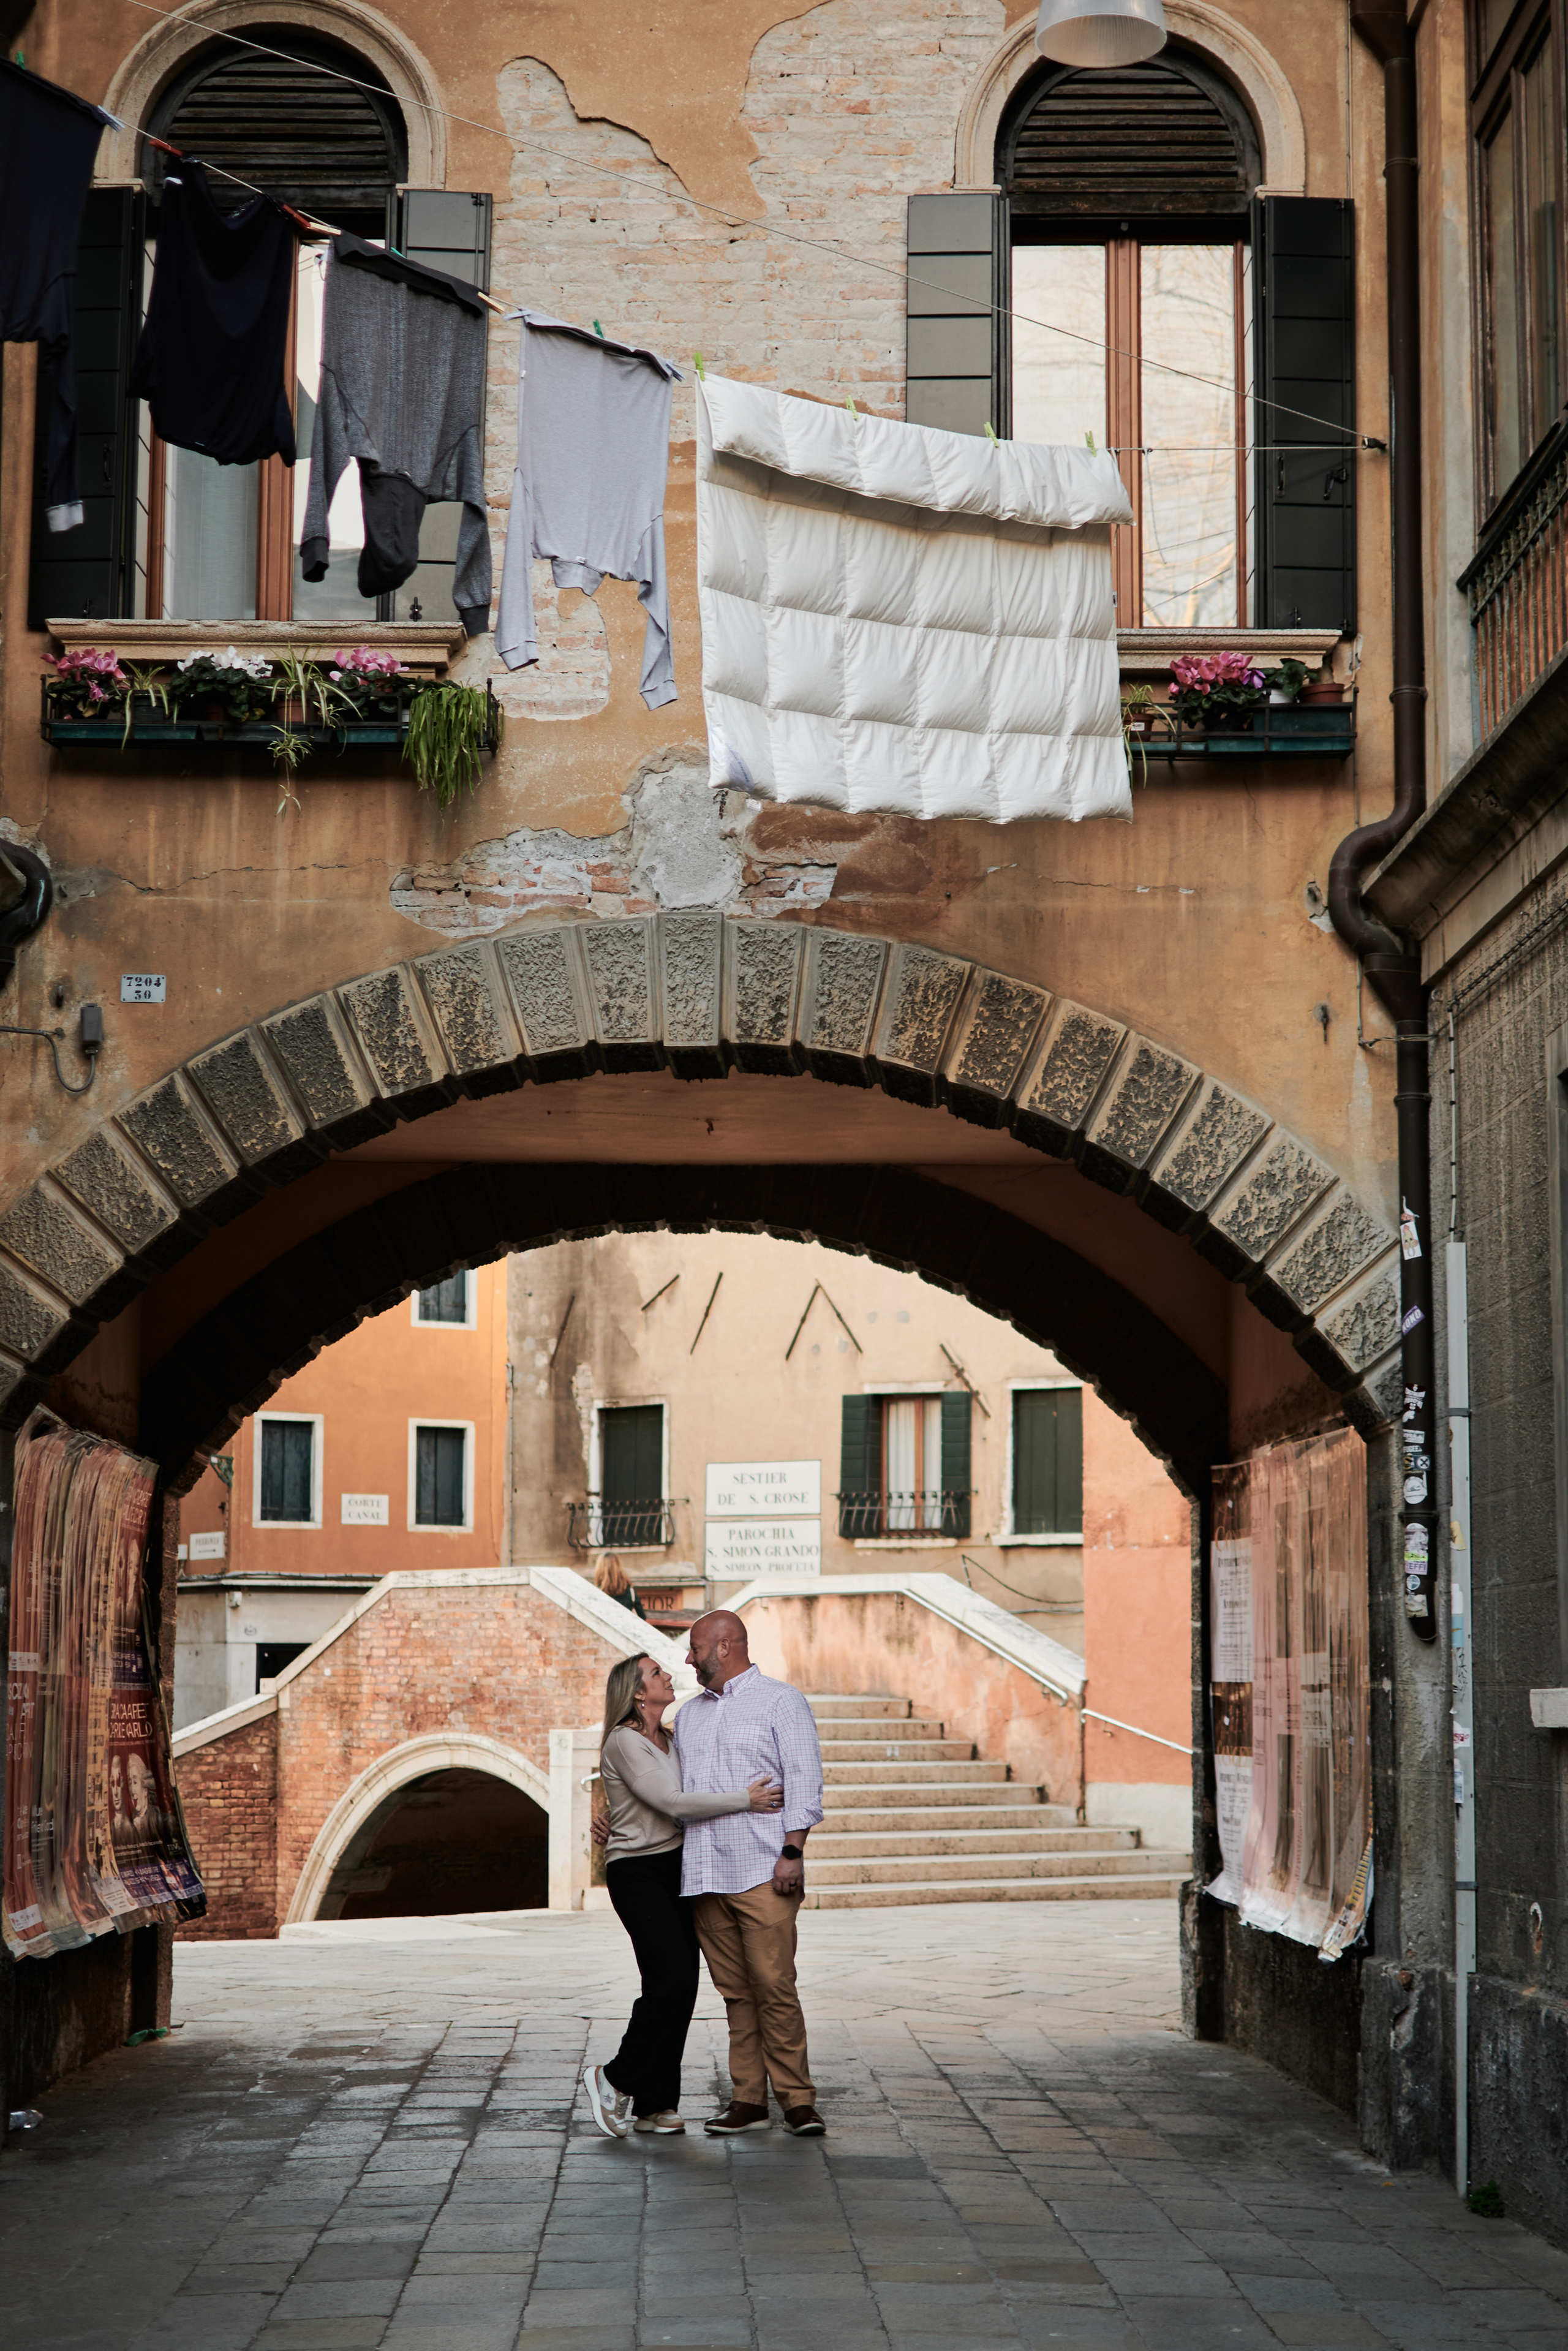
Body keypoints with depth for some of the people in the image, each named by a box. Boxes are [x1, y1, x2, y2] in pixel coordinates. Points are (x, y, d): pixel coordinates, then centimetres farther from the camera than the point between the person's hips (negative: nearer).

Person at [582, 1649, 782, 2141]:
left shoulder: (667, 1740, 16)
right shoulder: (624, 1742, -12)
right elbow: (672, 1803, -19)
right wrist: (745, 1799, -17)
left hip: (675, 1869, 8)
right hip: (637, 1873, -8)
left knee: (681, 1984, 2)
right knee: (671, 1978, -16)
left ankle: (654, 2103, 8)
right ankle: (615, 2080, 0)